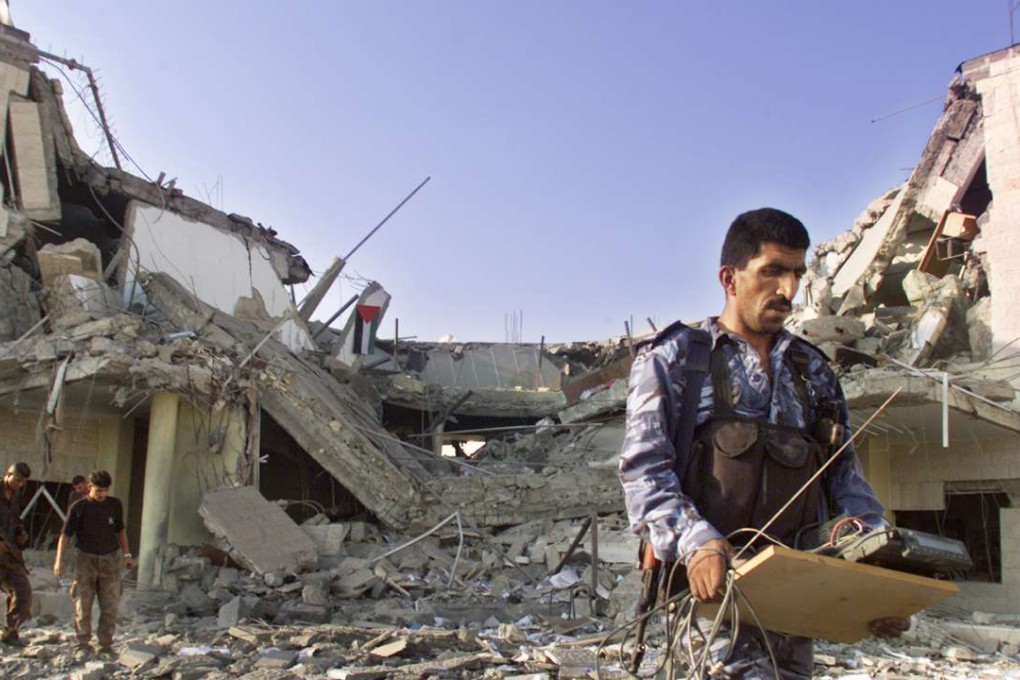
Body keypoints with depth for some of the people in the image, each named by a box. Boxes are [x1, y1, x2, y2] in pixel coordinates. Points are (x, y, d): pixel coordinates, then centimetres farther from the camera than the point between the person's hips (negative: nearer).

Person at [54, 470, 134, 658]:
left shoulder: (115, 505, 3)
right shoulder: (79, 508, -5)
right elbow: (65, 535, -3)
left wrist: (126, 554, 11)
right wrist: (59, 559, -11)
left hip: (110, 559, 2)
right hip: (86, 559, -2)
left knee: (110, 606, 1)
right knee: (83, 605, 0)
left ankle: (106, 645, 11)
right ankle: (83, 644, 13)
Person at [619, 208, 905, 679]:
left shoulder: (813, 371, 22)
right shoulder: (673, 358, 7)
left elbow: (847, 479, 18)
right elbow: (642, 467, -5)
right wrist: (694, 541, -23)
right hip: (711, 584, -5)